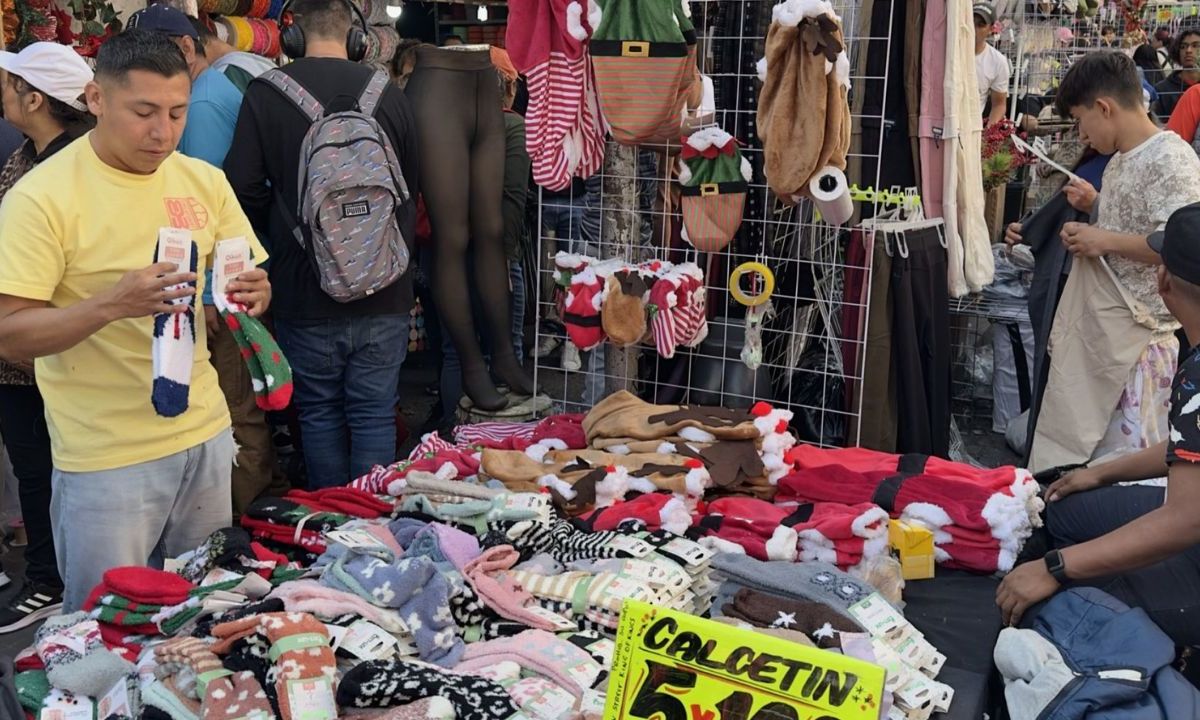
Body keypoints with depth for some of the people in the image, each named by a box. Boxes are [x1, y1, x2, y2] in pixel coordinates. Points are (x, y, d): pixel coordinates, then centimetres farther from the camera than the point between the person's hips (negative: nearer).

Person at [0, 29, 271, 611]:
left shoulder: (204, 181, 4)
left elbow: (249, 280, 12)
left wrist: (252, 294, -13)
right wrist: (109, 304, -31)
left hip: (203, 433, 5)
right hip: (104, 458, -4)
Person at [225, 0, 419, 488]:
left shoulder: (266, 93, -9)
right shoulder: (389, 94, -3)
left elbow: (245, 191, -8)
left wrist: (284, 237, 11)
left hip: (306, 295, -1)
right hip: (383, 296, 1)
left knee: (319, 412, 13)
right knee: (375, 413, 10)